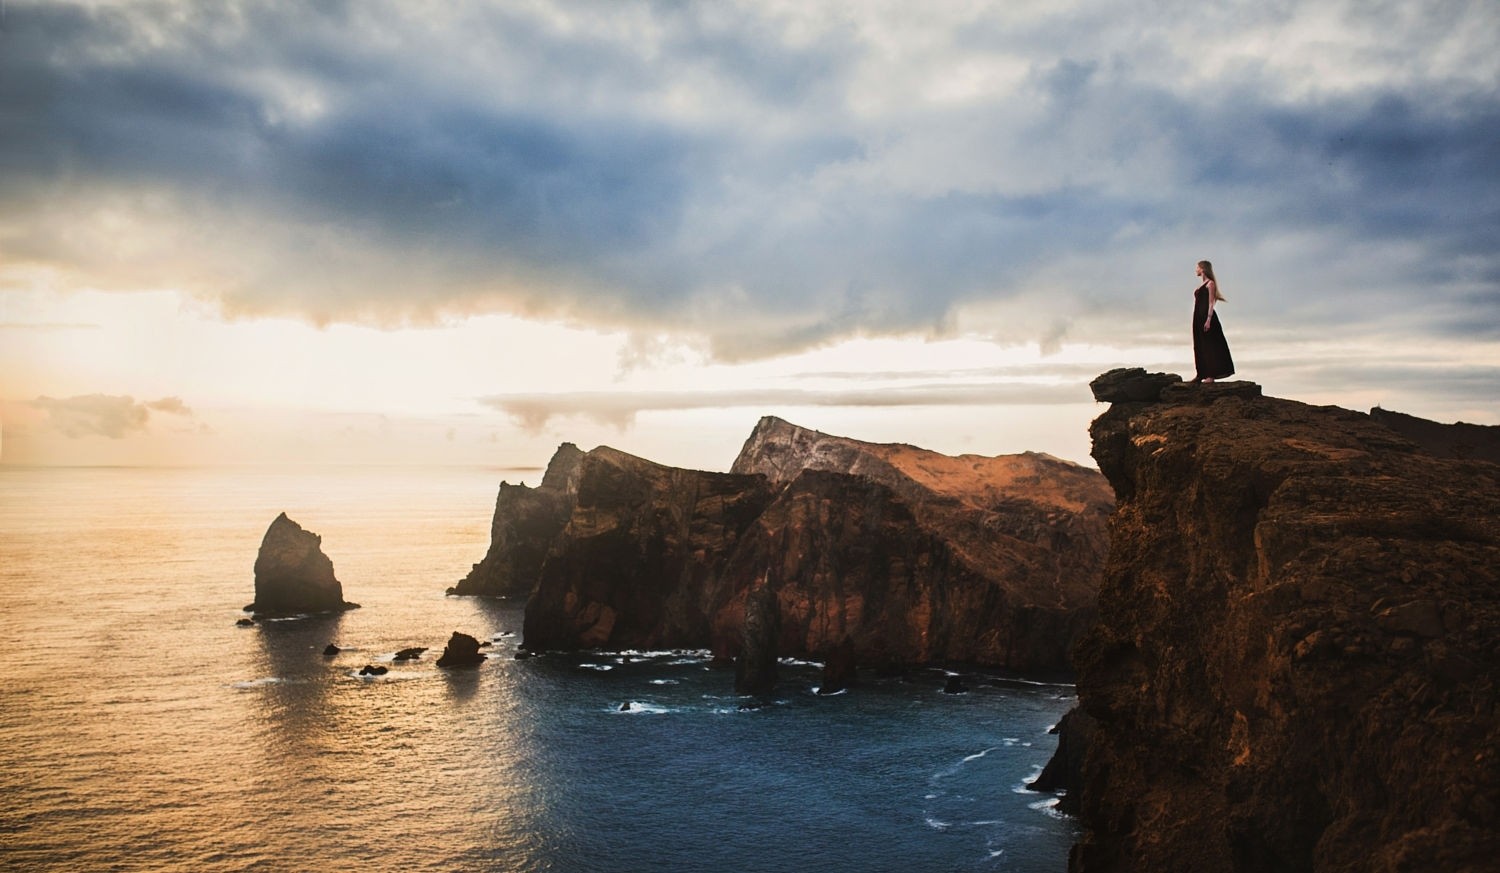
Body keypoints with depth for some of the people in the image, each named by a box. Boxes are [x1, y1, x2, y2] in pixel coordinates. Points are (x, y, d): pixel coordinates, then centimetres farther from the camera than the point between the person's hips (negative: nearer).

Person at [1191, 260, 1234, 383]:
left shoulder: (1210, 283, -5)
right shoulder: (1201, 286, 18)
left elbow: (1211, 302, -12)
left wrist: (1208, 319, -21)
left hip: (1206, 316, -9)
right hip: (1198, 317, 9)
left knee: (1209, 344, -8)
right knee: (1199, 346, 8)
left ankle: (1211, 374, -9)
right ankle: (1201, 374, 11)